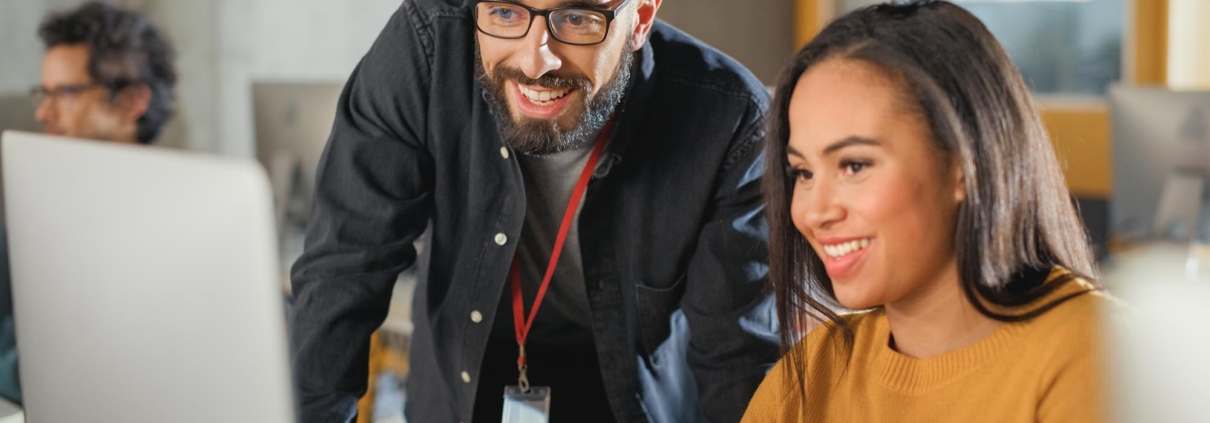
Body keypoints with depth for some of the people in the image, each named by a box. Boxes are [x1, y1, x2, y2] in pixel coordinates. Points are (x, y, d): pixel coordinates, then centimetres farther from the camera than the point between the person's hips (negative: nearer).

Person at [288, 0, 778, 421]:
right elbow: (345, 263, -24)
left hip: (636, 361, -1)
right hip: (465, 353, 1)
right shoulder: (424, 44, -30)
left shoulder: (730, 120, -32)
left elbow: (738, 350, -22)